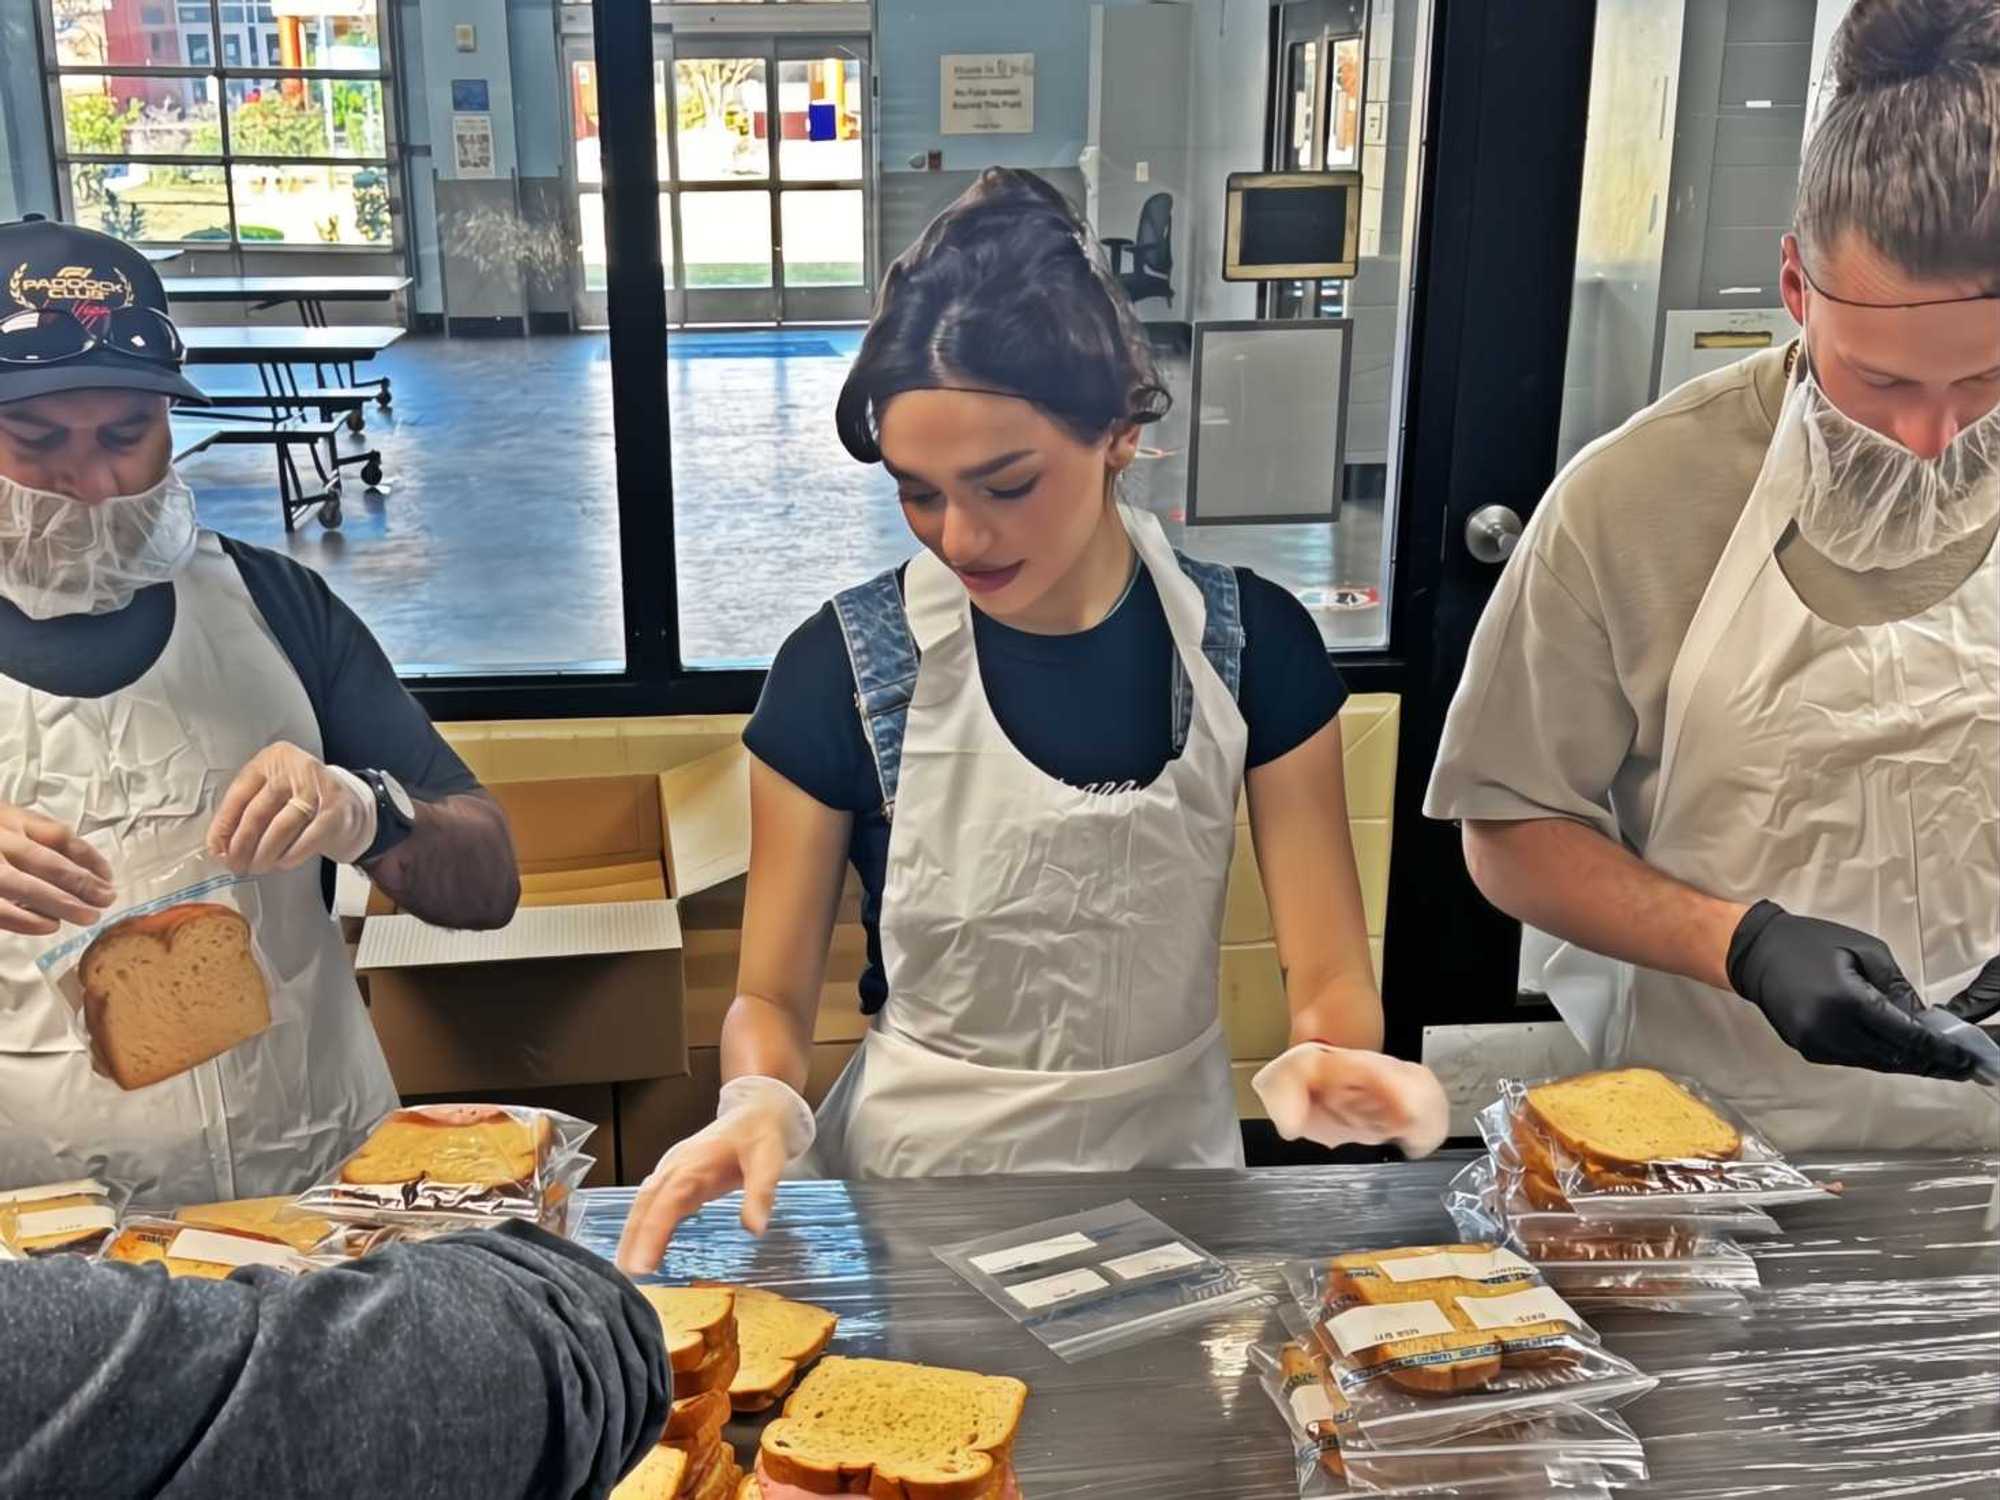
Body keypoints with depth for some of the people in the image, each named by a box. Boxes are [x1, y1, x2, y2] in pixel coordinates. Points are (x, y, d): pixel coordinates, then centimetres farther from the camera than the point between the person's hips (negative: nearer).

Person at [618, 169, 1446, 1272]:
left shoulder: (1251, 644, -4)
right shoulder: (840, 670, -8)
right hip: (915, 1181, -1)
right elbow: (772, 994, -1)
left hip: (1170, 1161, 1)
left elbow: (1330, 975, -2)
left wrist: (1330, 1055, -24)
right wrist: (761, 1104, -22)